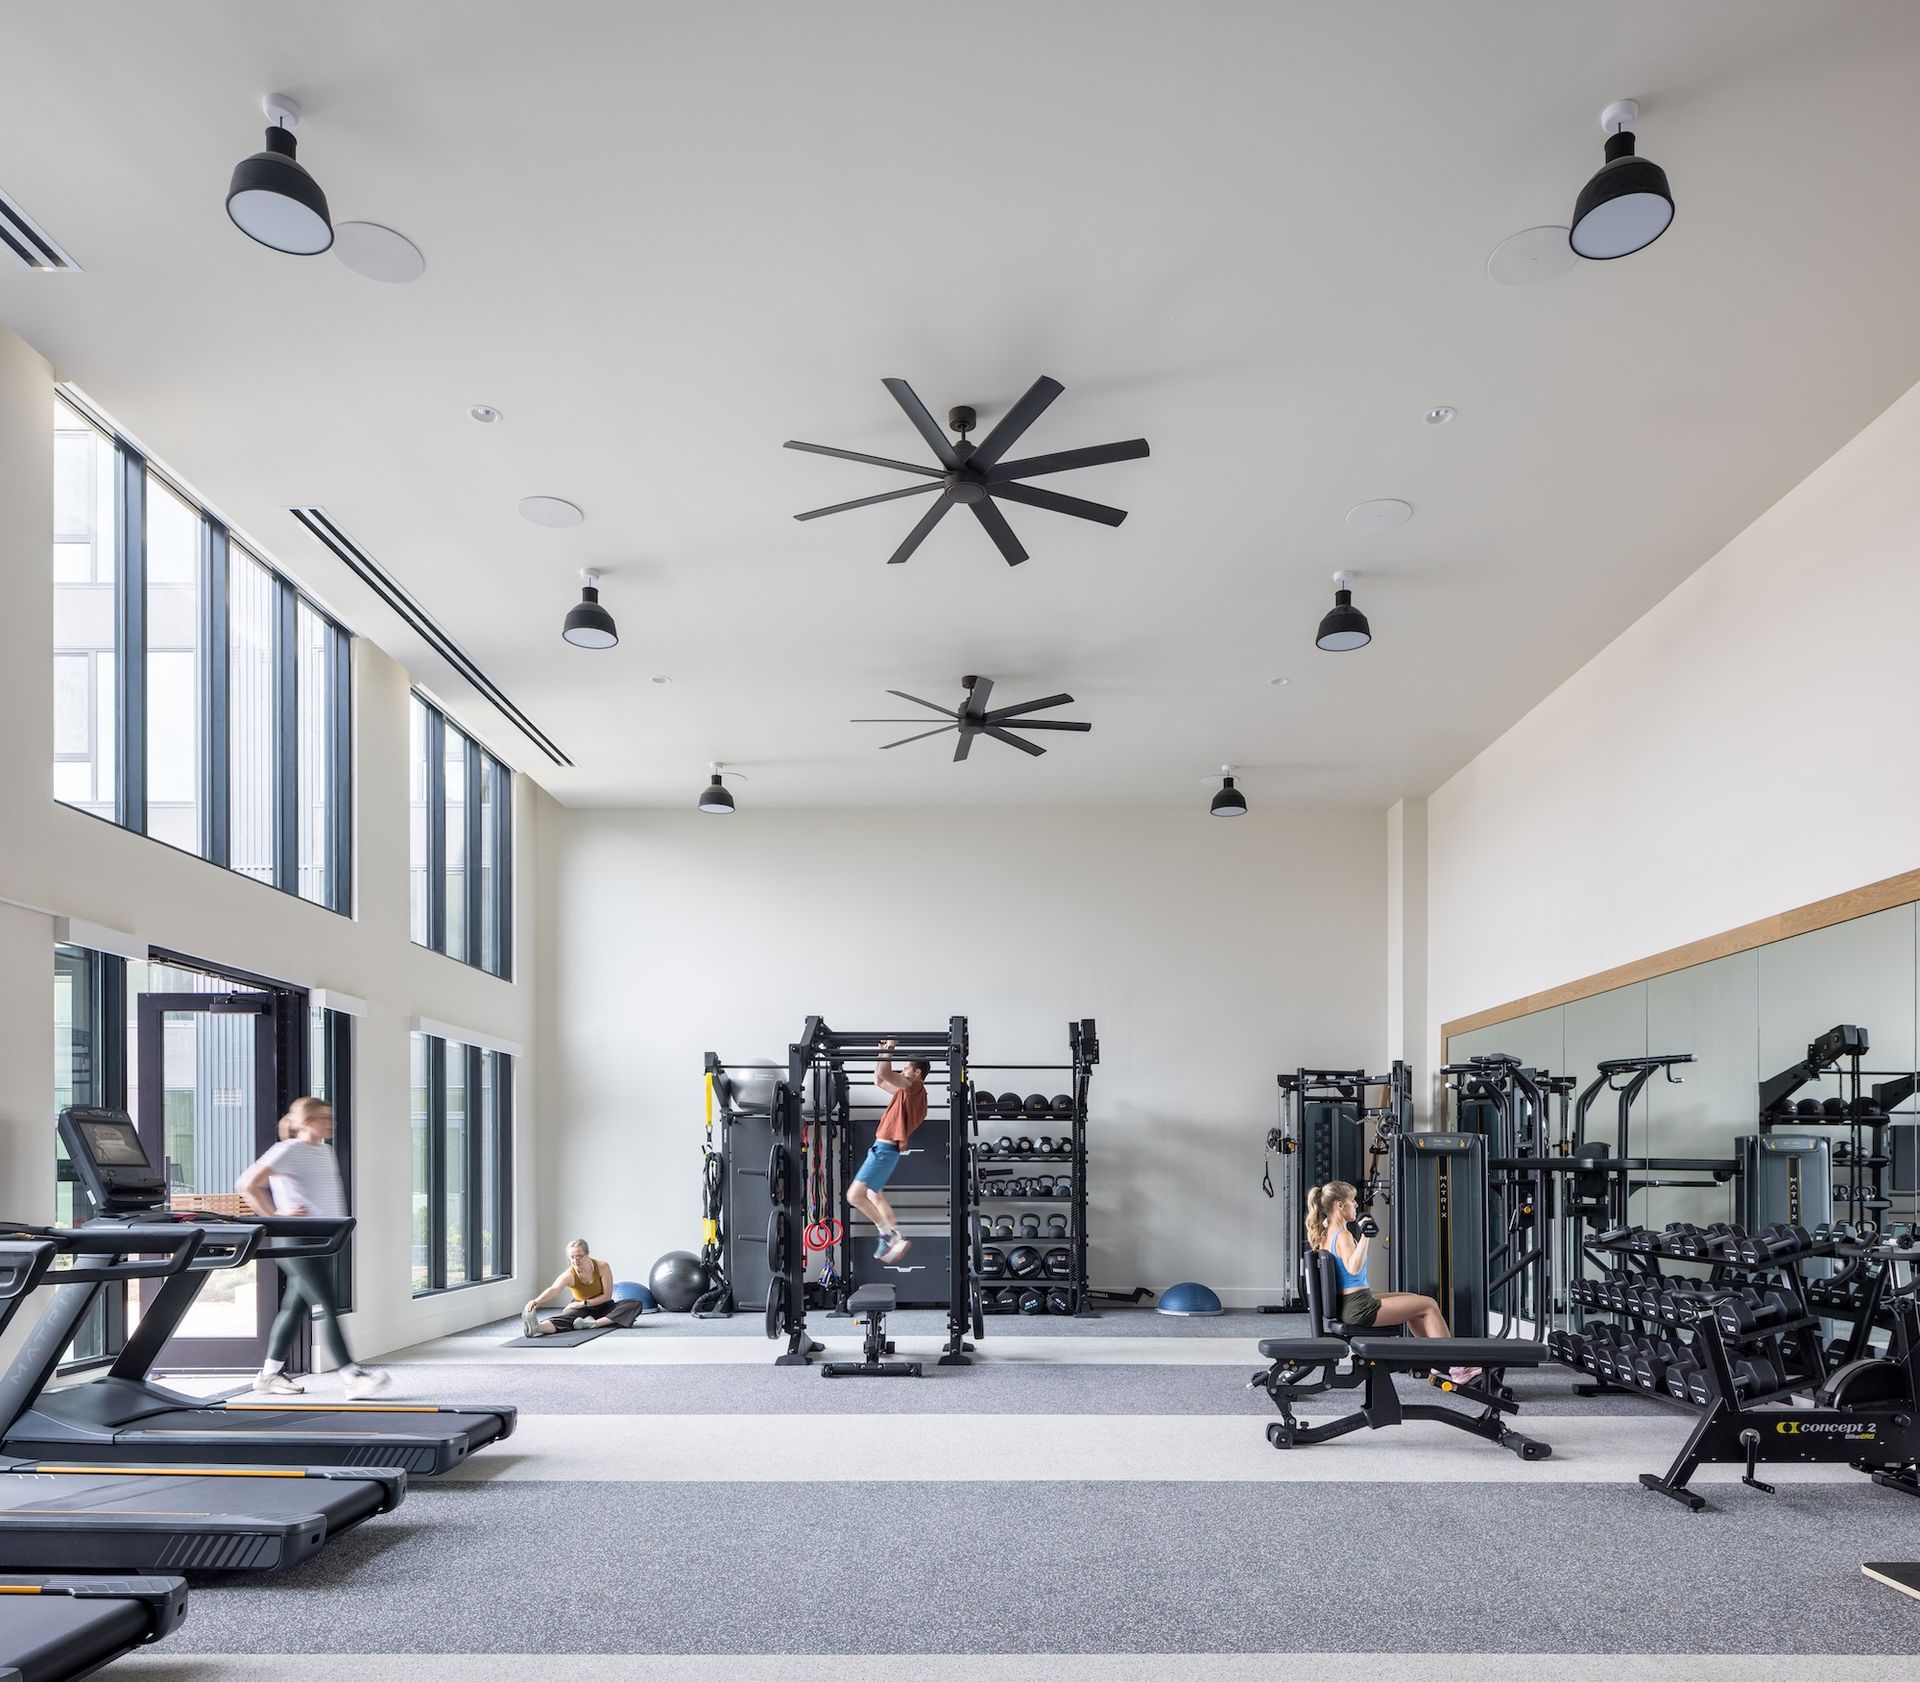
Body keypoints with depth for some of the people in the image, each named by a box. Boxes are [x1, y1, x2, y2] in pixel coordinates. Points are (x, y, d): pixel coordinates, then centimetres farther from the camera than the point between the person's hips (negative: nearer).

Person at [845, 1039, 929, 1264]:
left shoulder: (915, 1087, -11)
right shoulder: (907, 1091, 17)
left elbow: (884, 1073, -23)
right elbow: (879, 1080, 29)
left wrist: (890, 1047, -12)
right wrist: (883, 1051, 25)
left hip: (885, 1150, -11)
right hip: (883, 1148, 11)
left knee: (855, 1196, -15)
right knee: (873, 1195, 20)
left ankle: (889, 1235, -9)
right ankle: (894, 1237, 21)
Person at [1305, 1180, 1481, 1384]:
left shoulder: (1326, 1235, 8)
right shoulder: (1343, 1235, -19)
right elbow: (1353, 1268, -36)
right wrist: (1364, 1237, -40)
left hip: (1347, 1305, 10)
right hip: (1359, 1308, -10)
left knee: (1412, 1299, 25)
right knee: (1429, 1305, -1)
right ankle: (1454, 1367, 5)